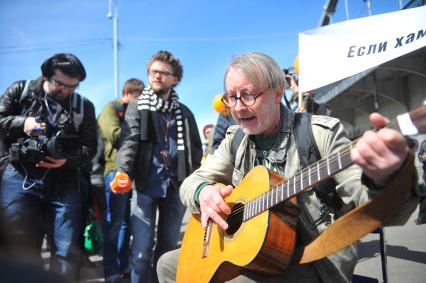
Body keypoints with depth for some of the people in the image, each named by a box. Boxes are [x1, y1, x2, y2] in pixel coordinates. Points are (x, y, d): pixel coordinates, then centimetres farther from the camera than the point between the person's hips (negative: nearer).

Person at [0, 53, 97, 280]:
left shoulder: (84, 106, 8)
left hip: (63, 183, 1)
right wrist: (21, 123, -9)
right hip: (19, 178, 0)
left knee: (67, 251, 1)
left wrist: (67, 159, -14)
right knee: (22, 247, 5)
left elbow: (89, 146, 5)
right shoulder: (20, 91, 8)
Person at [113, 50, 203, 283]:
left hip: (176, 185, 3)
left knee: (169, 245, 13)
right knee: (142, 248, -3)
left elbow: (196, 149, 15)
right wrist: (122, 171, -26)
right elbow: (129, 141, -9)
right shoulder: (137, 106, 5)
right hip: (145, 185, -3)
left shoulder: (184, 112, 12)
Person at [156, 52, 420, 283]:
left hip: (313, 260, -5)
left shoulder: (323, 133, -13)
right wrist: (203, 192, -18)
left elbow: (366, 207, -22)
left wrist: (381, 181, -47)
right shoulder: (236, 140, 4)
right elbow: (192, 181, 7)